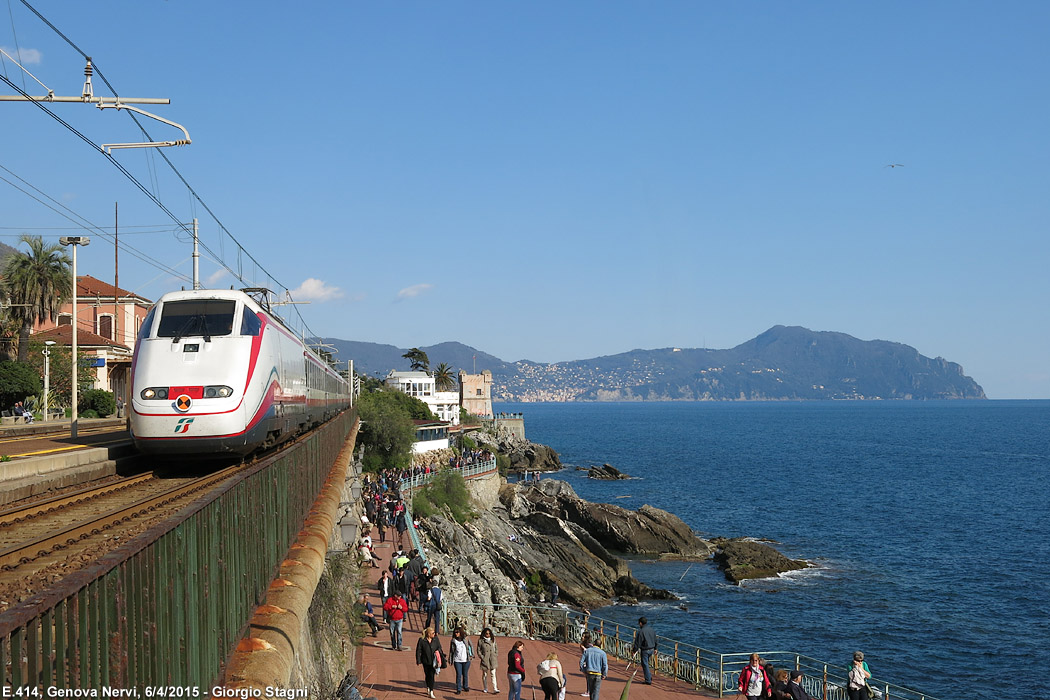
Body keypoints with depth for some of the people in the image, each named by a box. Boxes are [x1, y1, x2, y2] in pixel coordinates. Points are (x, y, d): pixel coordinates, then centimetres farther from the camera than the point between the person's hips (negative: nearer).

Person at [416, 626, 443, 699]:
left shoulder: (435, 639, -2)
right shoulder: (421, 640, -10)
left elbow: (439, 647, 11)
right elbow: (418, 651, -5)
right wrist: (418, 661, -6)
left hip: (433, 661, 0)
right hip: (426, 661, 0)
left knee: (431, 676, -7)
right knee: (427, 675, 14)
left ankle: (431, 692, -5)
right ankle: (428, 688, 39)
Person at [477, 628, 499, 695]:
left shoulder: (493, 639, 5)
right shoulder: (480, 640, -3)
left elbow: (496, 648, 13)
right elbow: (479, 650, 1)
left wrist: (496, 656, 4)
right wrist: (482, 657, -8)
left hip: (493, 660, 1)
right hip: (485, 659, -1)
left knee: (493, 674, -5)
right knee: (485, 674, 10)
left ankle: (495, 689, -10)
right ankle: (485, 689, 23)